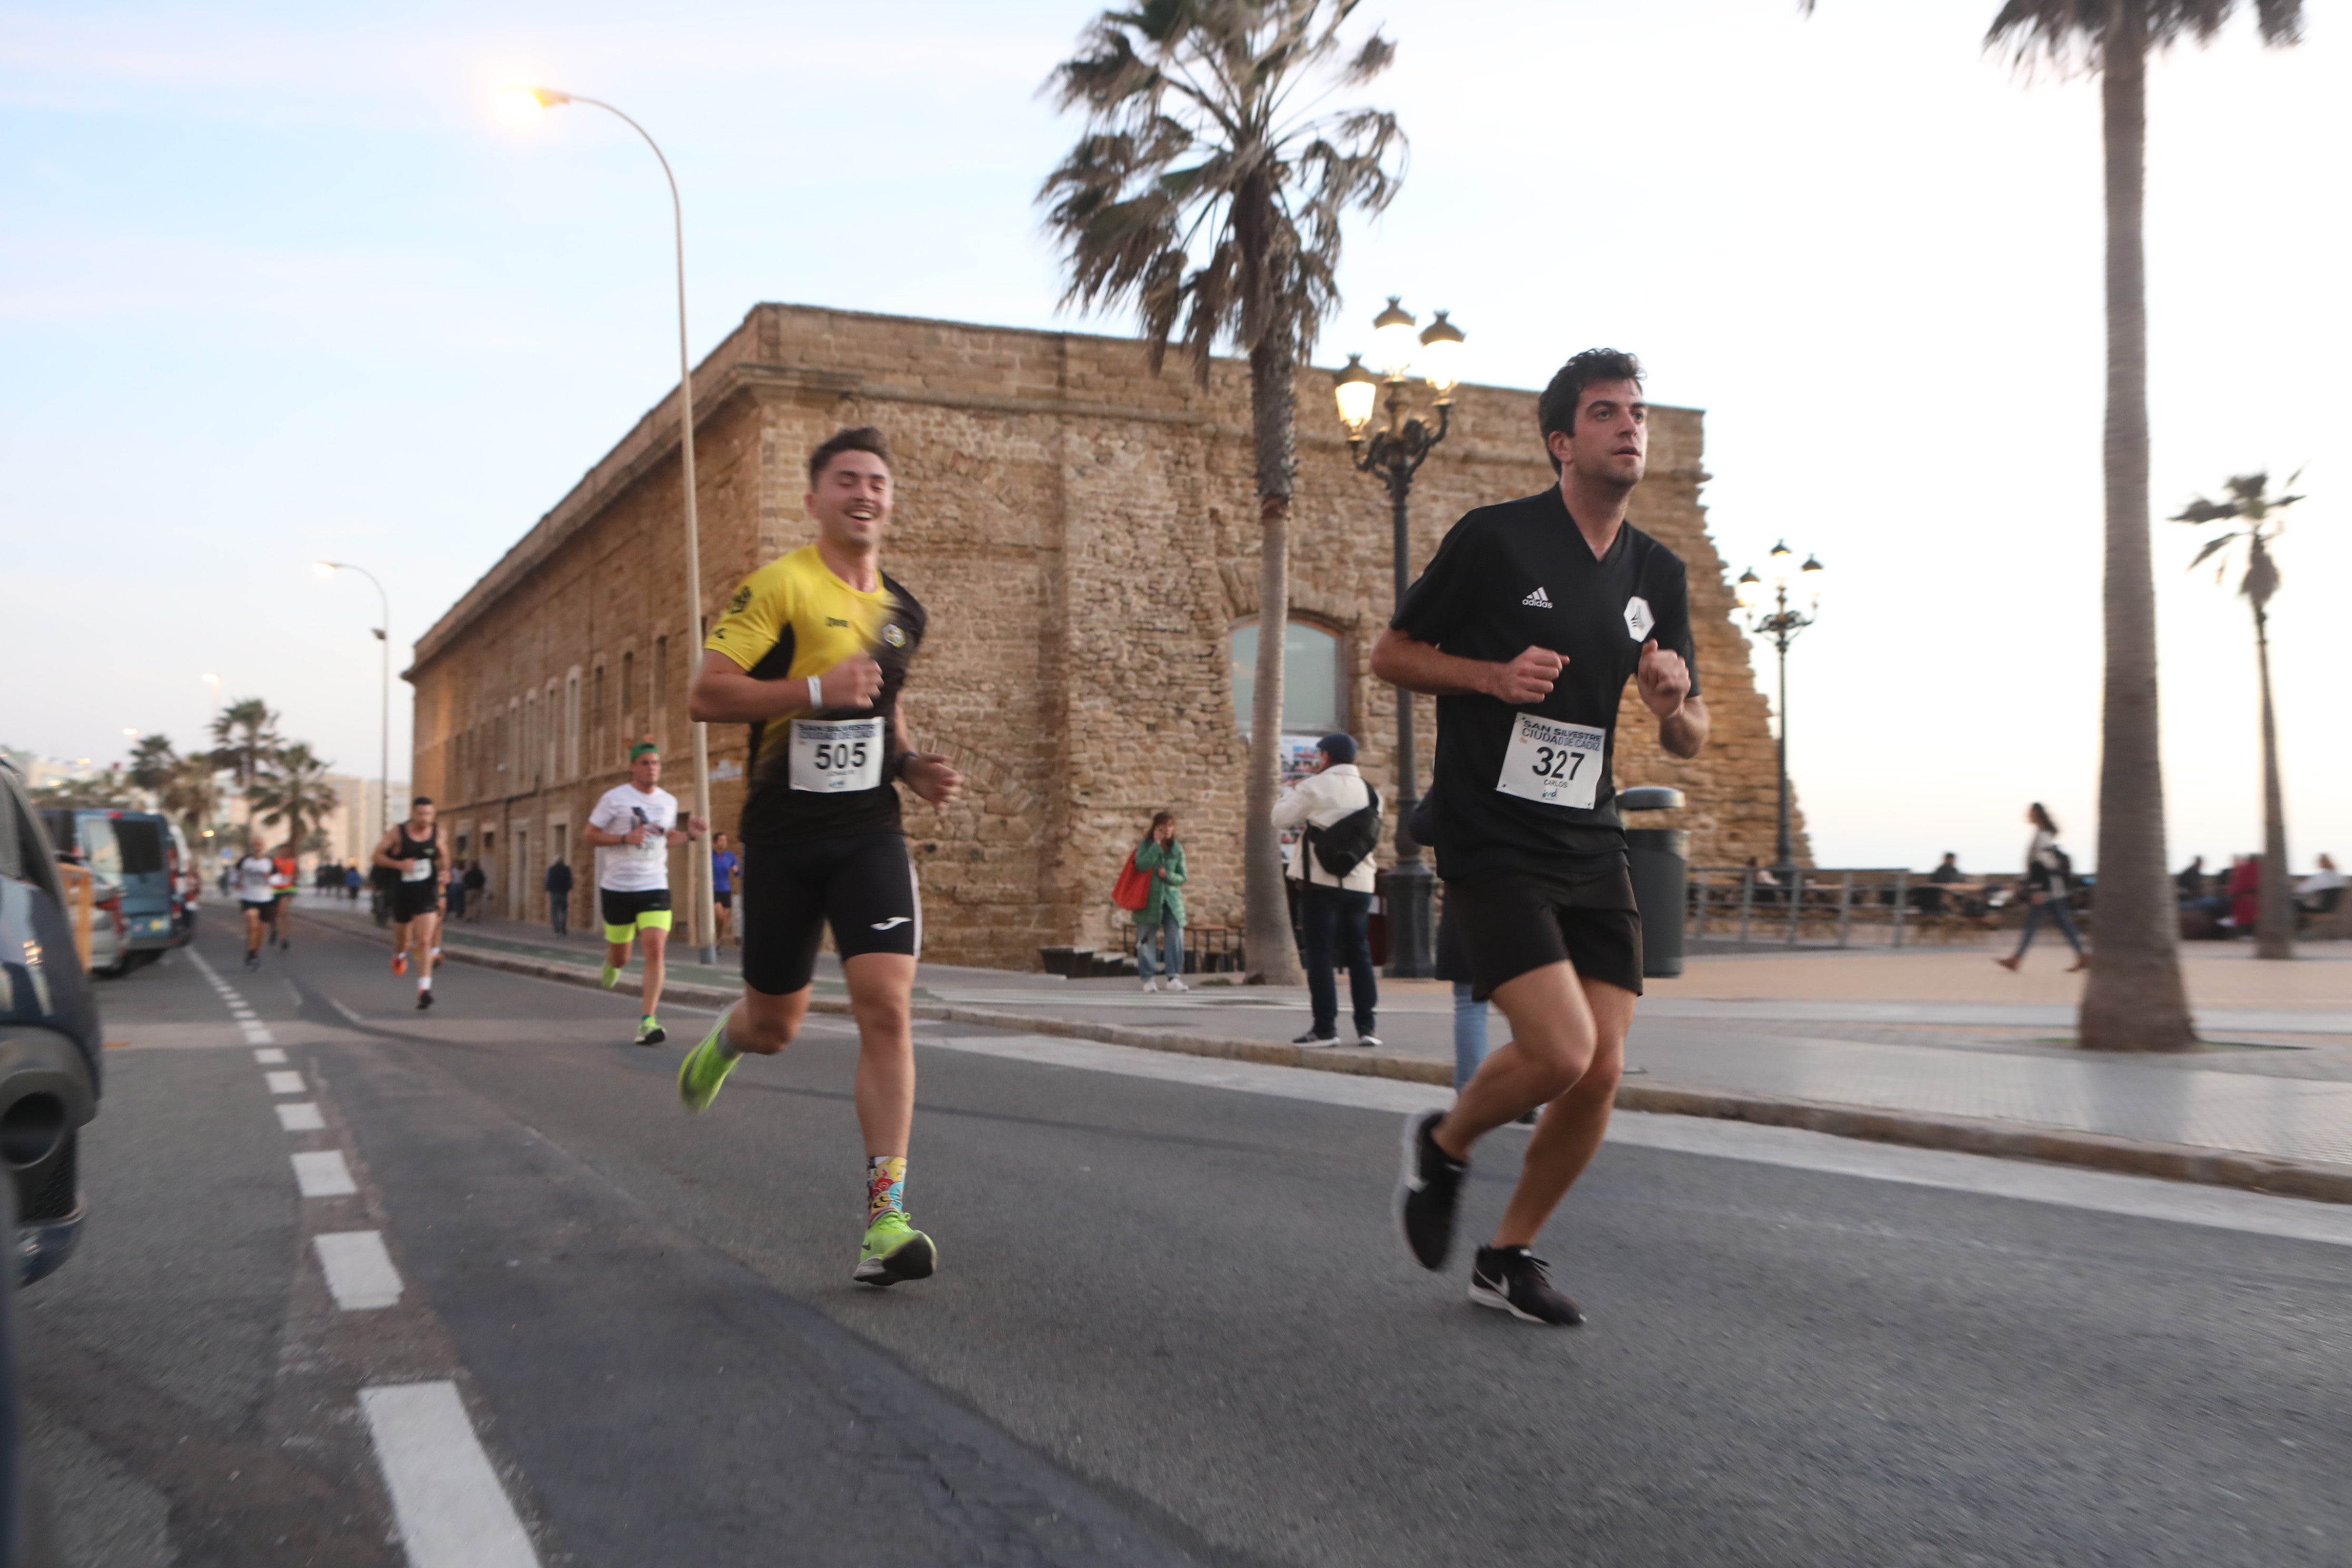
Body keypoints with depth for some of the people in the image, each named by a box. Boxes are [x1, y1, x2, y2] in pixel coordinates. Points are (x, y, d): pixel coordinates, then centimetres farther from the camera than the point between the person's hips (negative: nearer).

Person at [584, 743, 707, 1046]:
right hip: (617, 887, -2)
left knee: (656, 950, -17)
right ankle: (611, 963, 50)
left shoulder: (669, 802, 8)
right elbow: (589, 835, -3)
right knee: (621, 956, 10)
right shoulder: (614, 798, -5)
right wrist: (626, 838, -17)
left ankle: (647, 1021, -16)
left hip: (655, 887, 2)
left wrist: (690, 834, 5)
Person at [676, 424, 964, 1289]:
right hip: (783, 835, -3)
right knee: (776, 1026, 9)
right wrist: (815, 689, -23)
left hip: (869, 831, 3)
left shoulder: (903, 611, 12)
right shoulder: (779, 585, -8)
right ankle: (725, 1039, 49)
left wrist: (912, 765, 9)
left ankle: (885, 1219, -9)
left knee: (886, 1007, -13)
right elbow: (705, 694, -13)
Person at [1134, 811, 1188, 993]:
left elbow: (1183, 877, 9)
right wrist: (1157, 844, -17)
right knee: (1146, 940, 0)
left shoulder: (1177, 849, 8)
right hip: (1149, 898, -2)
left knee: (1176, 938, -9)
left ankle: (1174, 977, -7)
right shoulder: (1146, 844, 1)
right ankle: (1148, 979, 8)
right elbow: (1141, 865, -18)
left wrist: (1168, 875, -10)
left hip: (1172, 898, 2)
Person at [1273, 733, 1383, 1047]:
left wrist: (1290, 793, 17)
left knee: (1319, 953, -1)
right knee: (1360, 953, 9)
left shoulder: (1315, 787, -8)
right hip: (1359, 883, 5)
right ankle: (1367, 1026, 7)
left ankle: (1325, 1028, -3)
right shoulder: (1369, 791, 9)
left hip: (1321, 880, -5)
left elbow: (1281, 818, -4)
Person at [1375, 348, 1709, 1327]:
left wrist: (1675, 706, -8)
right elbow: (1390, 655, 0)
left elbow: (1690, 742, 16)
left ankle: (1508, 1258, 21)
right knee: (1560, 1051, -18)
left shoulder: (1659, 575, 10)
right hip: (1490, 843, -6)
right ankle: (1444, 1144, 14)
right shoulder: (1494, 538, -6)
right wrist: (1494, 674, -16)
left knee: (1602, 1072, 0)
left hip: (1591, 848, 6)